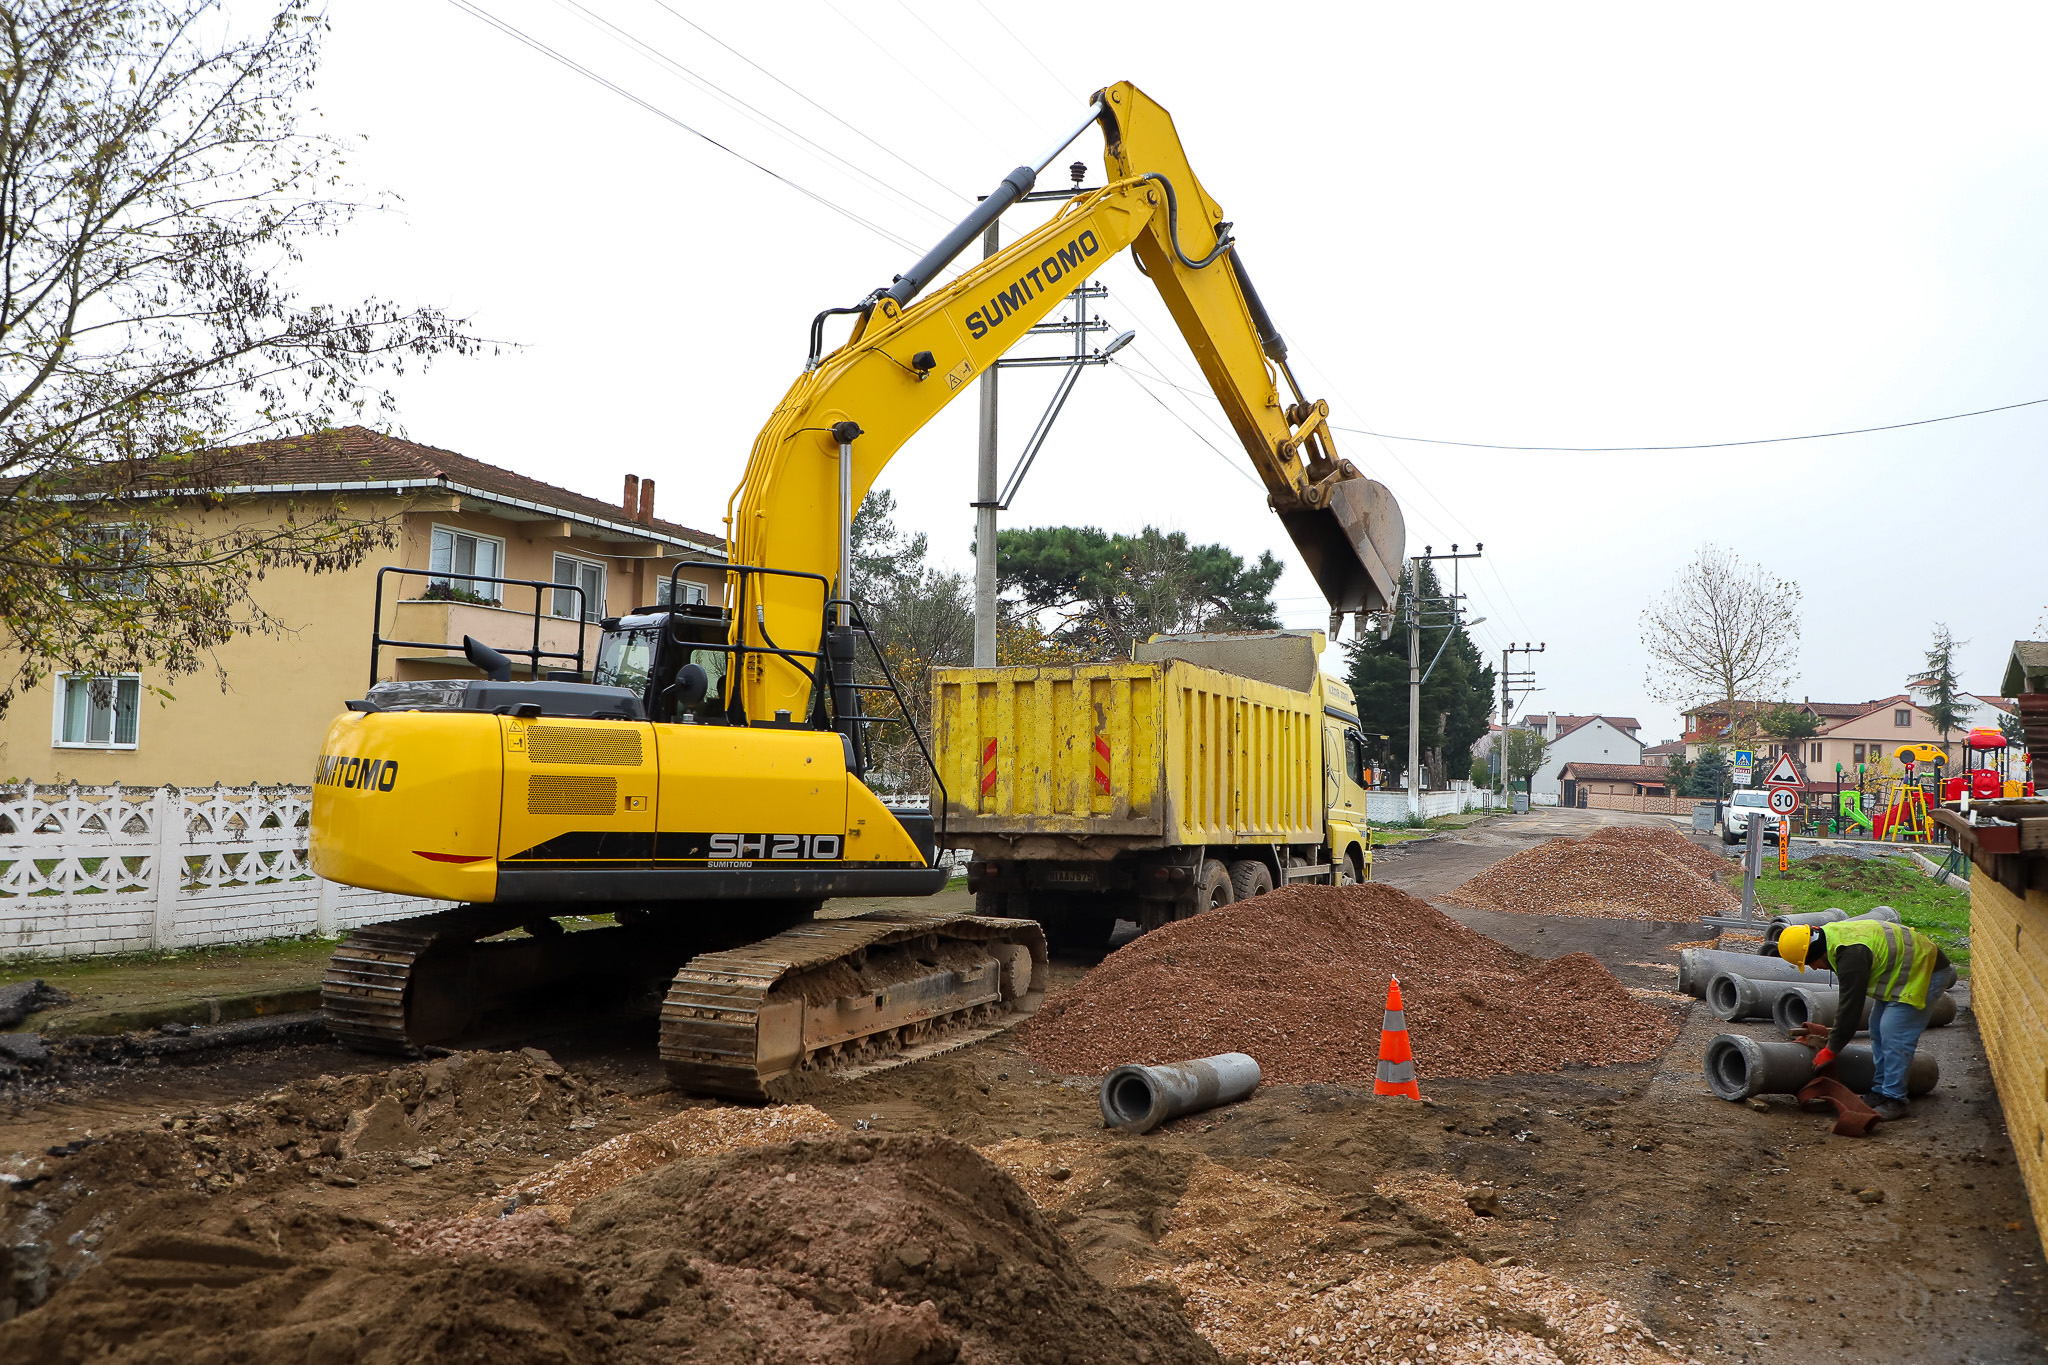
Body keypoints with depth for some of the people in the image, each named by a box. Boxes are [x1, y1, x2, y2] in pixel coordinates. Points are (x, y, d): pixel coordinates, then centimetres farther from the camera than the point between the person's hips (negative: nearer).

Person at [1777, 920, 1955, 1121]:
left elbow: (1851, 1006, -24)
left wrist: (1830, 1050, -15)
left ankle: (1894, 1101, -8)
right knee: (1878, 1031, 12)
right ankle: (1881, 1091, 18)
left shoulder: (1851, 955, -31)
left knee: (1893, 1036, -14)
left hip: (1925, 973, -11)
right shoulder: (1831, 932, -1)